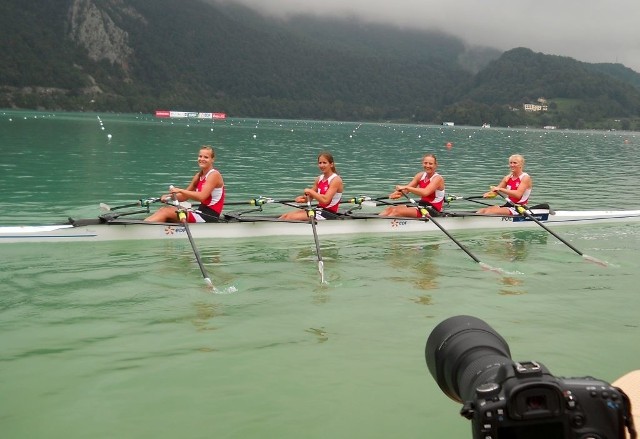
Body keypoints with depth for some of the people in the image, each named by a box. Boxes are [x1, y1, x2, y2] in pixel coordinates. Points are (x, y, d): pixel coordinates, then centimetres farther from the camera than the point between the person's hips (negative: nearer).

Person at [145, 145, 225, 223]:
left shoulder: (214, 175, -10)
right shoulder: (199, 176, 15)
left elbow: (201, 197, -23)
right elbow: (184, 196, 13)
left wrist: (180, 190, -21)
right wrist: (169, 196, -6)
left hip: (209, 217, -8)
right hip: (201, 212, 8)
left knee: (166, 211, -15)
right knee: (163, 209, -5)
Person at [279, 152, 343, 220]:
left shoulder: (336, 180, -12)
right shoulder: (319, 179, 12)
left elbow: (325, 200, -24)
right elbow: (310, 197, 15)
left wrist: (310, 191, -15)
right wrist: (303, 199, -9)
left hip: (329, 214, -8)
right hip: (319, 210, 8)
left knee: (291, 217, -18)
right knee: (285, 215, -4)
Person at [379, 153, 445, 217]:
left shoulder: (438, 178, -12)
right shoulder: (420, 176, 10)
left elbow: (425, 192, -29)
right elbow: (406, 189, -1)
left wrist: (406, 187, -32)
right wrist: (396, 193, -24)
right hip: (421, 207, 7)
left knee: (397, 211, -22)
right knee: (390, 208, -7)